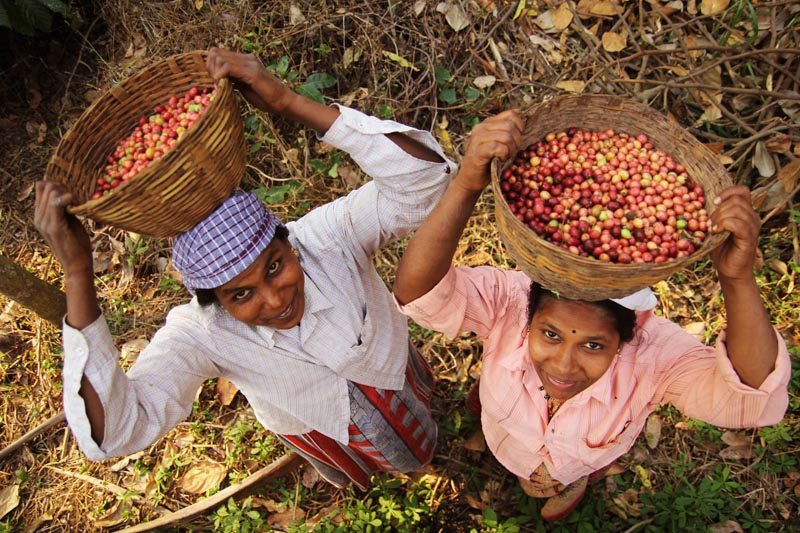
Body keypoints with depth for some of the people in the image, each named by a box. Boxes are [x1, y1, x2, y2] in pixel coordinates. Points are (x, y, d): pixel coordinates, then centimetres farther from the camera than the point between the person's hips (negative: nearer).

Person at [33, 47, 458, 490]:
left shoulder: (327, 234, -41)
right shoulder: (198, 333, -39)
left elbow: (422, 175, -57)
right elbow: (114, 433, -50)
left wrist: (286, 101, -64)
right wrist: (78, 276, -56)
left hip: (391, 377, 1)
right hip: (313, 427, 0)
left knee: (416, 458, 36)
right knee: (347, 477, 37)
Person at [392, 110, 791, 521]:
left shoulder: (650, 351, -45)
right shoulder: (507, 301, -46)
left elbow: (754, 401, -57)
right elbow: (417, 291, -62)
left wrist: (737, 279, -72)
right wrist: (466, 185, -77)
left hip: (585, 462, 1)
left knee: (567, 484, 34)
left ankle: (573, 485, 72)